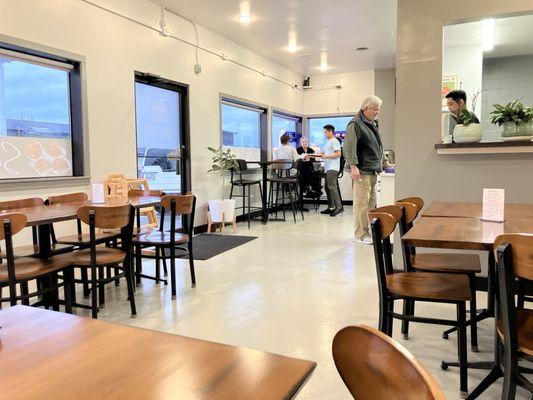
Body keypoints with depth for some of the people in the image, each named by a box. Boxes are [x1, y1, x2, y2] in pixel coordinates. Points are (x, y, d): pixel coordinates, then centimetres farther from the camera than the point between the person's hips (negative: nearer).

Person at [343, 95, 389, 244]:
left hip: (374, 171, 9)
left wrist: (383, 161, 29)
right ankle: (360, 235, -1)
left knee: (371, 202, 11)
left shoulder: (374, 124, 20)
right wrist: (353, 166, -27)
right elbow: (349, 146, -19)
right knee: (362, 203, -8)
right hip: (362, 171, -9)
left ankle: (367, 231, 20)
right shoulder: (356, 124, -9)